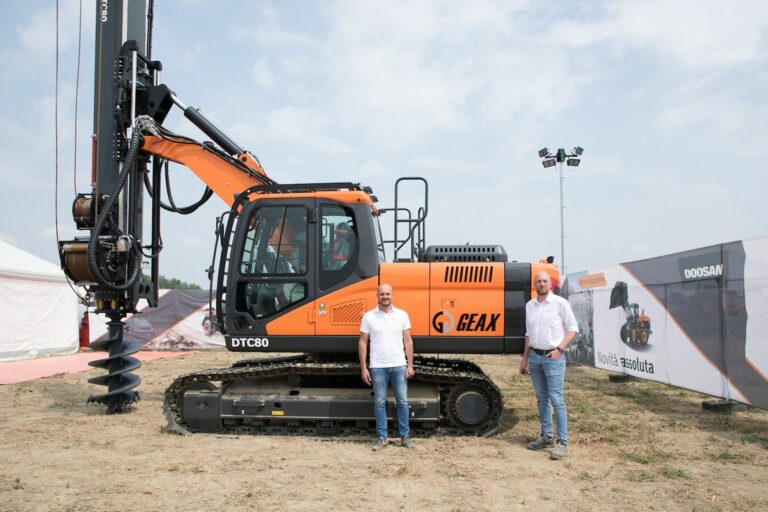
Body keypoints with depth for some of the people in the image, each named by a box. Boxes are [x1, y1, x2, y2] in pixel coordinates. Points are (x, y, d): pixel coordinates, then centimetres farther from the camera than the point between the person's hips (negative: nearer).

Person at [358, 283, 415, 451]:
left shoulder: (402, 315, 3)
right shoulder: (368, 317, 0)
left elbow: (408, 341, 4)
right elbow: (362, 343, 1)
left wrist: (410, 365, -2)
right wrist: (363, 368, -3)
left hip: (399, 366, 1)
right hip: (378, 367, -1)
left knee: (402, 401, 5)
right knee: (379, 402, 6)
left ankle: (405, 436, 17)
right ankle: (381, 437, 16)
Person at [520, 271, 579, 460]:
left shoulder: (560, 303, -5)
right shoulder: (529, 305, 11)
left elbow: (573, 329, -3)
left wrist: (559, 348, -14)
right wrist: (524, 359, 16)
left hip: (553, 357, -5)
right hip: (534, 357, 6)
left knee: (556, 400, -7)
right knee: (541, 398, 12)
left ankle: (562, 443, -2)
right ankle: (546, 436, 22)